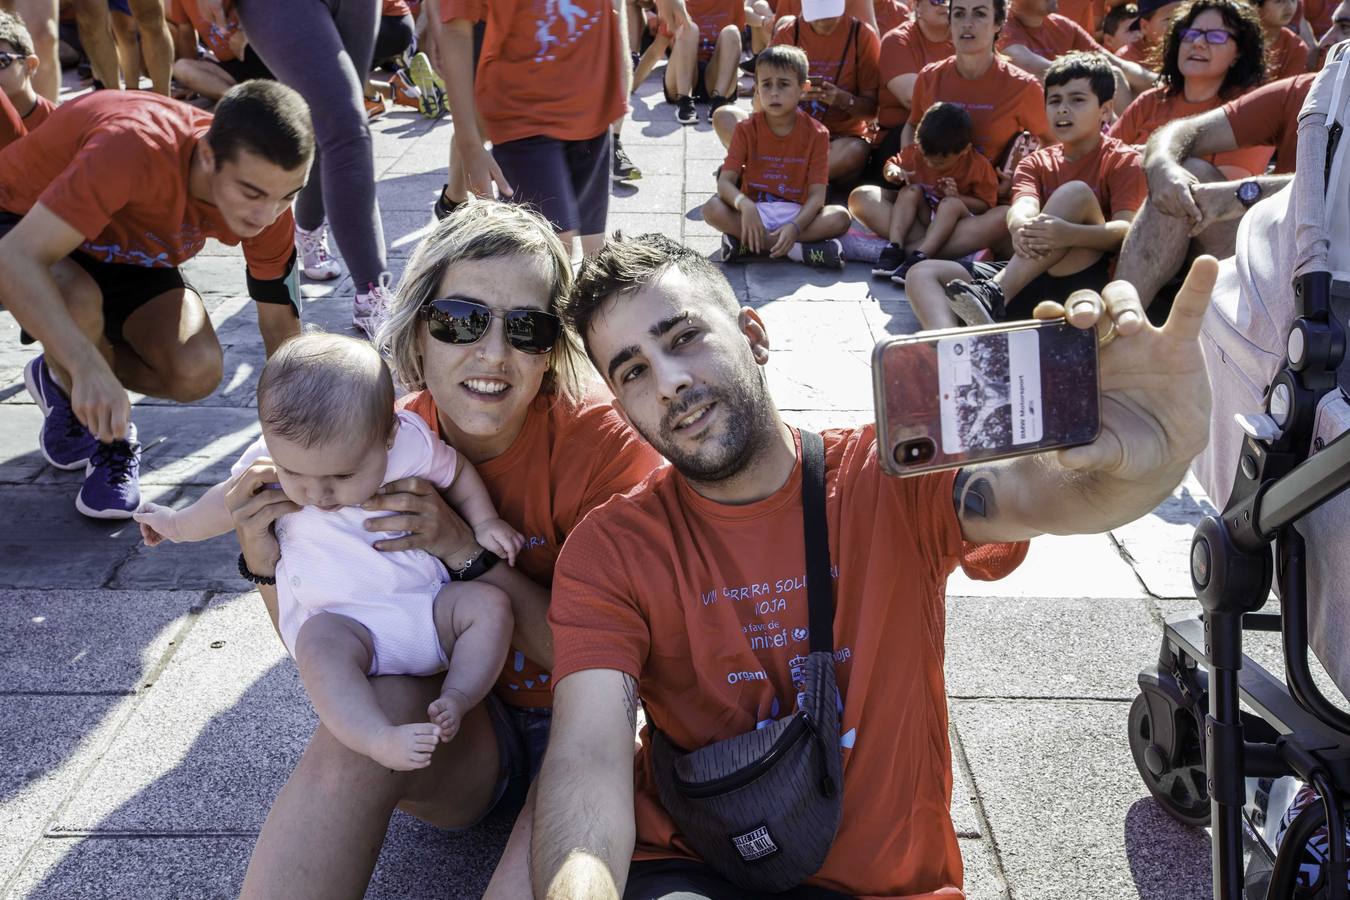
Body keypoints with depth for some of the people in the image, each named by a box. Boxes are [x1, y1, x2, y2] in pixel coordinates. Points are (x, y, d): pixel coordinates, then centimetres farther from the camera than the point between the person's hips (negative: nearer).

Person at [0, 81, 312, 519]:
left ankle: (59, 378, 11)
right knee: (79, 301, -38)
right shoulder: (135, 148, -41)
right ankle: (105, 433, -5)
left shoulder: (266, 200, -22)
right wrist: (89, 367, -57)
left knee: (196, 372, -21)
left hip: (123, 250, 4)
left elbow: (281, 325, -11)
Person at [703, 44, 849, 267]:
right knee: (712, 209, -29)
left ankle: (746, 243, -30)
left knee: (840, 217, -28)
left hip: (796, 213, 0)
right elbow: (725, 181, -12)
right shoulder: (747, 130, -1)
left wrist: (795, 226, -31)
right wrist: (744, 205, -36)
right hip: (753, 211, 1)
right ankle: (798, 250, -29)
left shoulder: (816, 134, -4)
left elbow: (817, 194, -11)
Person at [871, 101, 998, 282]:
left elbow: (986, 204, -9)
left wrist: (958, 197, -26)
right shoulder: (915, 152, -9)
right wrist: (894, 172, -18)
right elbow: (891, 165, 7)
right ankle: (894, 246, -37)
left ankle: (918, 256, -45)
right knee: (910, 191, -23)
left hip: (951, 220, -3)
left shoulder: (978, 166, -16)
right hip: (921, 219, 3)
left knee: (952, 203, -34)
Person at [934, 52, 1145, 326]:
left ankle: (993, 296, -36)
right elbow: (1021, 209, -3)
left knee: (1075, 192, -25)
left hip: (1087, 277, -4)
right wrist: (1020, 227, -30)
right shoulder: (1036, 163, 20)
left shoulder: (1122, 160, 7)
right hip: (1030, 278, 5)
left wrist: (1069, 234, -32)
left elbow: (1126, 231, -10)